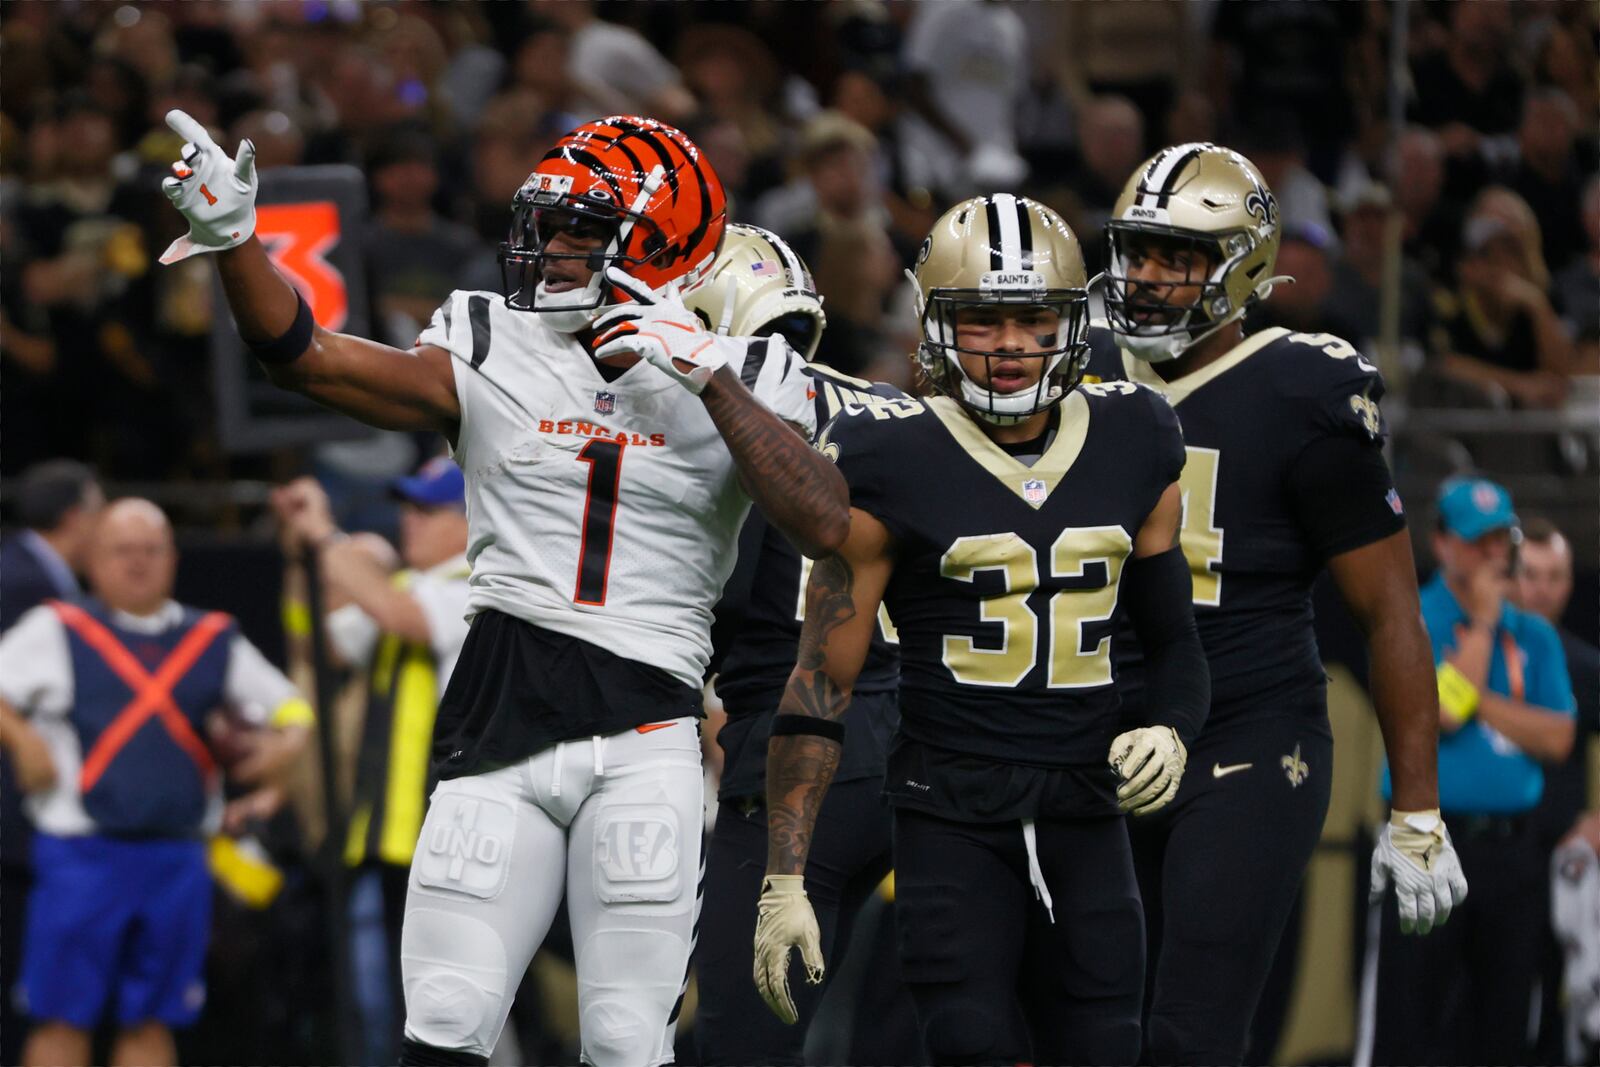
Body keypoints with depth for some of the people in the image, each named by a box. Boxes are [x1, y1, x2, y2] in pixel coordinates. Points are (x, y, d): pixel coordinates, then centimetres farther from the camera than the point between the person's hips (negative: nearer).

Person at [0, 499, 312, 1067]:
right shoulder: (57, 632, 5)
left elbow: (289, 708, 21)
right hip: (82, 851, -3)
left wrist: (286, 744, 1)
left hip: (178, 859, 3)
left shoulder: (216, 641, 14)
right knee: (64, 1019, -4)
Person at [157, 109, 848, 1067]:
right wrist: (233, 241, -15)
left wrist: (709, 376, -13)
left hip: (644, 733, -2)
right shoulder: (492, 352, 8)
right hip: (499, 721, 2)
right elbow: (308, 358, 0)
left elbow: (825, 527, -10)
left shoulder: (740, 383, 5)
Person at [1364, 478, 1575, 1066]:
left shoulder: (1534, 635, 14)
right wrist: (1482, 623, -6)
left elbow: (1557, 738, 3)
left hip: (1512, 853, 4)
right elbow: (1443, 711, -14)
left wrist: (1476, 698, -7)